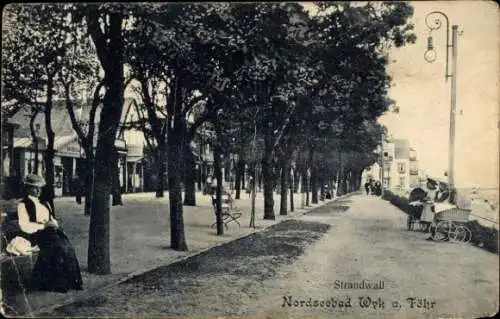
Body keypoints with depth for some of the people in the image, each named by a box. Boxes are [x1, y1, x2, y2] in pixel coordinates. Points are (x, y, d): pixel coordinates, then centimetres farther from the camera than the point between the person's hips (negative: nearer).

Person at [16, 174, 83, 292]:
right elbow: (25, 226, -10)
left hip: (49, 231, 6)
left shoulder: (44, 203, 23)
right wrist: (43, 225, -17)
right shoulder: (23, 205, 1)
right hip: (35, 235, -6)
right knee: (57, 248, -31)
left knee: (67, 247, -23)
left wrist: (53, 223, -1)